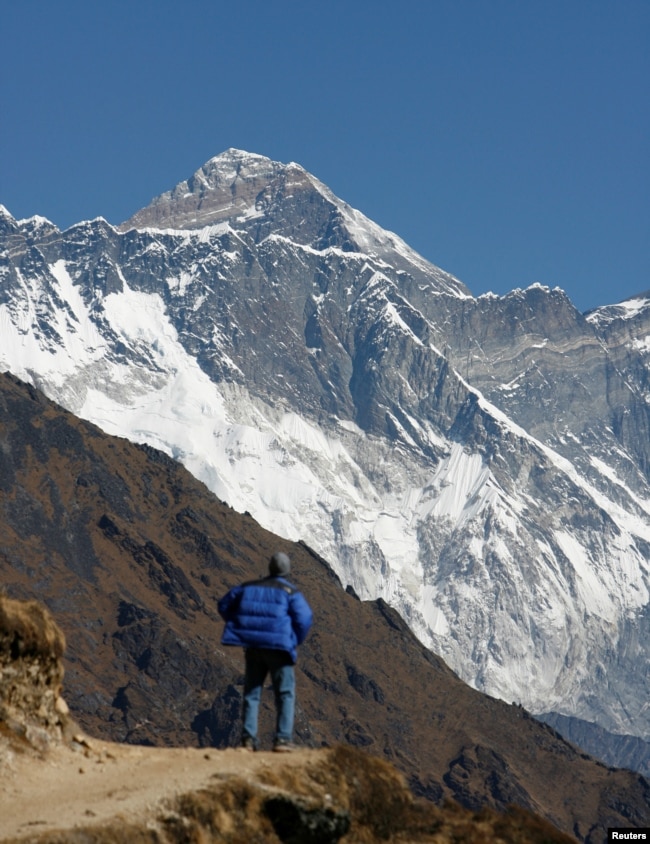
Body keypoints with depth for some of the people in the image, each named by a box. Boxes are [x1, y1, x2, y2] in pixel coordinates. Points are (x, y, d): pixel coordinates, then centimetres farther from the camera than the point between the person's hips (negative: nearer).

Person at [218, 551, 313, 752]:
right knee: (285, 693, 3)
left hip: (253, 647, 4)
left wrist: (240, 628, 20)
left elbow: (224, 605, 14)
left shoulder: (249, 587, 10)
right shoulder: (290, 592, -2)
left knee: (251, 692, 11)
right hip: (279, 648, -4)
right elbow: (304, 618, -13)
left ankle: (248, 739, 4)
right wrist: (295, 642, 4)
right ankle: (283, 739, -7)